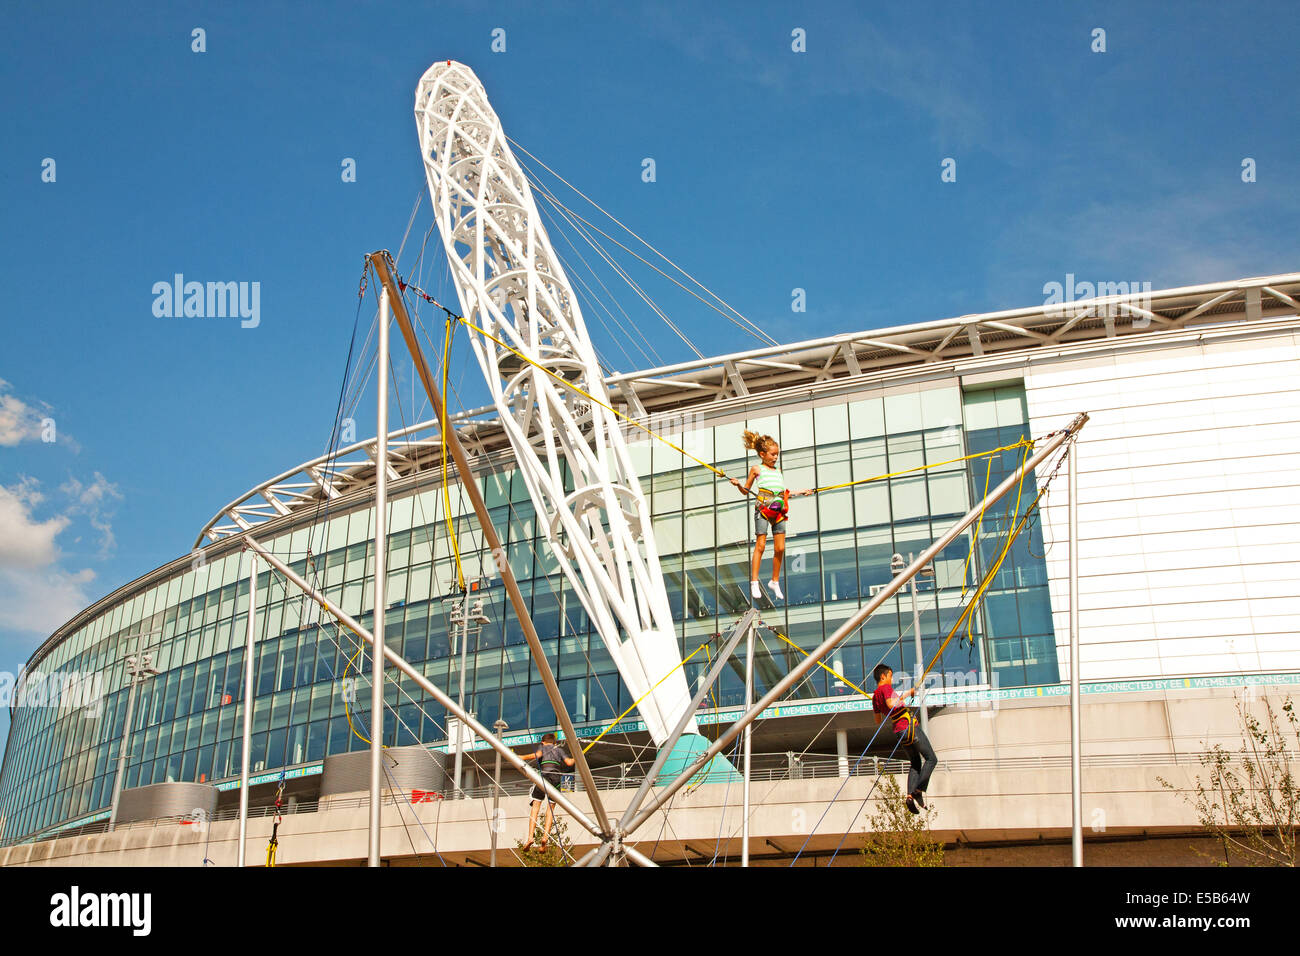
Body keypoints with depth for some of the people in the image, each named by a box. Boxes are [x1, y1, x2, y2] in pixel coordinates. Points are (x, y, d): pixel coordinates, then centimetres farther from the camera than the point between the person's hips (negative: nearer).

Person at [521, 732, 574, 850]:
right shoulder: (559, 749, 28)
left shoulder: (542, 746, 24)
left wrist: (523, 757, 13)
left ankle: (530, 837, -16)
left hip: (543, 773, -1)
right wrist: (575, 759, 35)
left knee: (535, 806, -2)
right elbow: (569, 762, 14)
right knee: (550, 807, 5)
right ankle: (545, 836, -12)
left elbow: (537, 754, 2)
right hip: (556, 776, 1)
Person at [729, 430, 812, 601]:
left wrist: (801, 492, 27)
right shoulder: (757, 469, 9)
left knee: (780, 548, 0)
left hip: (779, 509, 5)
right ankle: (754, 583, -5)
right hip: (763, 508, -5)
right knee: (760, 545, -8)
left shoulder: (778, 471, 23)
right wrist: (738, 484, -9)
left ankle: (775, 581, 13)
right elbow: (746, 490, 11)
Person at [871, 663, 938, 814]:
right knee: (931, 759, -2)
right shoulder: (886, 688, -10)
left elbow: (878, 720, 21)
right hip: (909, 726, -9)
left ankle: (910, 795, -2)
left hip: (899, 731, 9)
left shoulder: (875, 696, 14)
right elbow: (891, 703, -30)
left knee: (916, 764, 16)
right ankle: (919, 790, -16)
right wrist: (906, 694, -20)